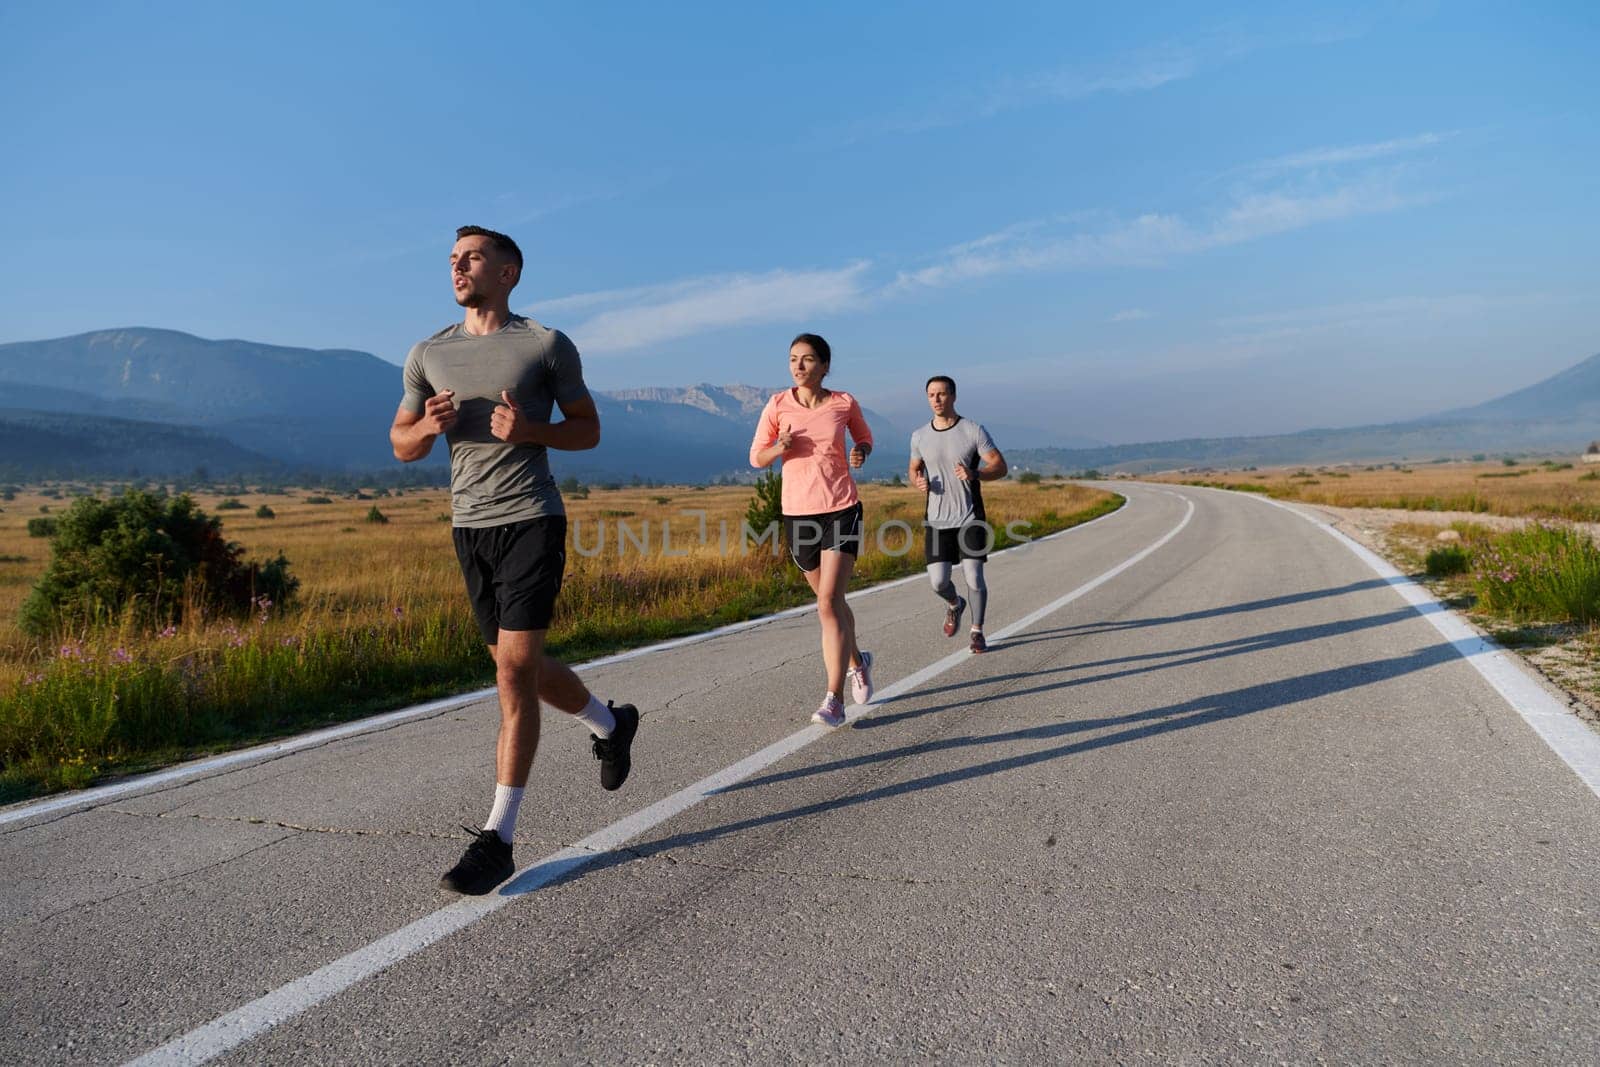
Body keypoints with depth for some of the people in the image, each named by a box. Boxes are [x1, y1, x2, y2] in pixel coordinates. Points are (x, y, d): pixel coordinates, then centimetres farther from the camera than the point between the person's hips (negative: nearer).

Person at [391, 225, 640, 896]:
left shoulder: (547, 345, 0)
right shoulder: (429, 354, 11)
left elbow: (588, 430, 5)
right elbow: (401, 446, 15)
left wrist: (529, 431, -14)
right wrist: (430, 425, -9)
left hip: (531, 521, -5)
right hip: (468, 528, 6)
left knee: (514, 673, -10)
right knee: (519, 666, 13)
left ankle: (497, 837, -3)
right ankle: (611, 723, 41)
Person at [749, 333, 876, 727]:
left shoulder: (844, 402, -2)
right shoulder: (778, 405, -2)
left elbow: (865, 438, 16)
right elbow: (756, 458, 4)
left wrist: (860, 453, -7)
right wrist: (780, 448, -17)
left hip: (842, 511, -2)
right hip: (797, 514, 3)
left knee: (829, 603, -14)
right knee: (830, 600, 17)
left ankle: (834, 700, -12)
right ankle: (856, 662, 44)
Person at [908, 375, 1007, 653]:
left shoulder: (974, 431, -5)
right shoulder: (919, 436, 4)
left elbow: (1000, 467, -7)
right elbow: (914, 469, 18)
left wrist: (974, 474, -27)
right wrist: (918, 481, -7)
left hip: (970, 518, -2)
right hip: (936, 519, 2)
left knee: (974, 577, -7)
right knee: (938, 582, -4)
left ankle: (977, 632, 15)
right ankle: (954, 604, 32)